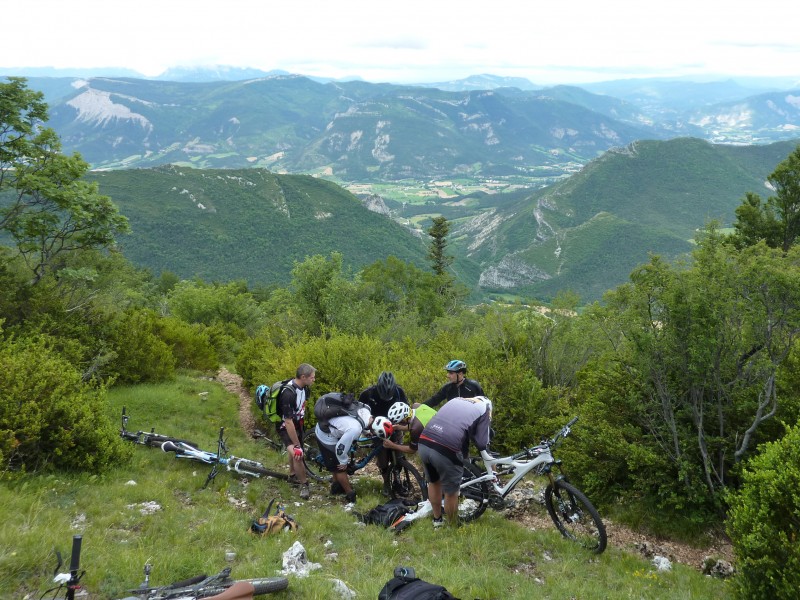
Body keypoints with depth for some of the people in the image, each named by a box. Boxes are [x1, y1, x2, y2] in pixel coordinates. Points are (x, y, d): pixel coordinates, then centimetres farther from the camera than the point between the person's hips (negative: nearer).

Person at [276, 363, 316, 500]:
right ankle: (304, 484, -3)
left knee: (294, 451, 24)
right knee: (297, 454, -22)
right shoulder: (288, 393, -37)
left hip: (297, 423, 8)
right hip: (285, 427, -8)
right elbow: (288, 422, -34)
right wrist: (297, 445, -30)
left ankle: (292, 475, 47)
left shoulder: (305, 388, -11)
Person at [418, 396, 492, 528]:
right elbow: (482, 444, 6)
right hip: (445, 451, -5)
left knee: (433, 482, 30)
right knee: (451, 492, 18)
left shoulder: (455, 400, 28)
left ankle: (437, 519, 48)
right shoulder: (484, 409, 13)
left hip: (424, 443, 6)